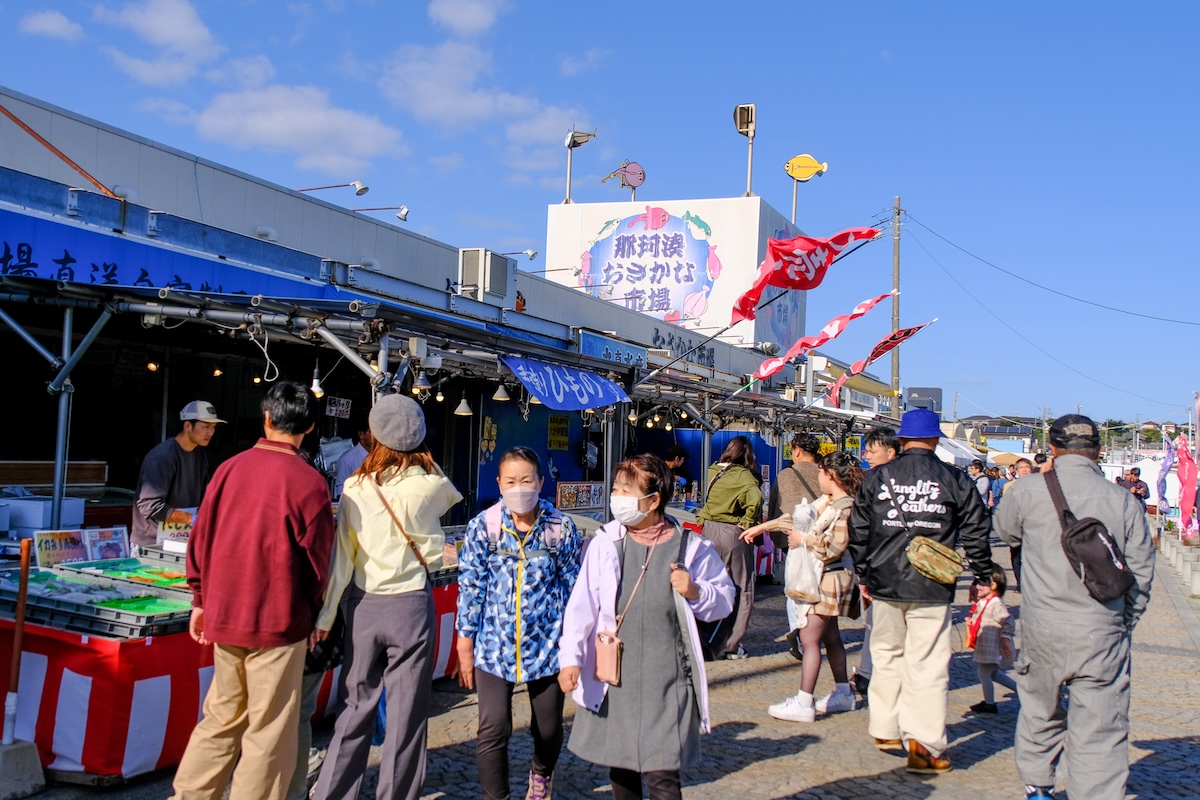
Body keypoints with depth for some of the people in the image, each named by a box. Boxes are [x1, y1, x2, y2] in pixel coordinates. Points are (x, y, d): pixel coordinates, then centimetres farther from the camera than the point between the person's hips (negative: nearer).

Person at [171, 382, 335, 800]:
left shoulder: (229, 468, 1)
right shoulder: (308, 481, -13)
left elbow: (201, 540, 6)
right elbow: (317, 559, -8)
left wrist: (202, 600, 16)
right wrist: (313, 612, 7)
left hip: (224, 615, 5)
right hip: (278, 621, -5)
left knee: (222, 717, 20)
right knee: (269, 731, 6)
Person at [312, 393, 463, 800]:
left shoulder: (355, 487, -4)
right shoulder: (430, 484, -8)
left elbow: (341, 555, -3)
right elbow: (450, 497, 17)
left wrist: (325, 615, 2)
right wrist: (424, 461, 12)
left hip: (363, 604, 3)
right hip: (410, 604, -2)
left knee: (357, 706, 16)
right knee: (406, 713, 7)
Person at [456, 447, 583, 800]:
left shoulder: (561, 528, -5)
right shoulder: (483, 526, -6)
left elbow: (573, 587, 2)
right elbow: (471, 587, -2)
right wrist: (465, 647, 0)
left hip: (547, 644, 1)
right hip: (495, 646, -1)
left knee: (549, 730, 15)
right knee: (493, 730, -9)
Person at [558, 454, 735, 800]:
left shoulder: (690, 548, -3)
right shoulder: (606, 542, -1)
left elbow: (724, 599, 5)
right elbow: (582, 603, -2)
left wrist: (696, 592, -14)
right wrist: (570, 656, -9)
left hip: (666, 680, -2)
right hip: (613, 676, 3)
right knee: (620, 766, 16)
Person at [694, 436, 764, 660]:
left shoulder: (713, 471, 7)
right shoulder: (743, 475, -12)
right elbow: (755, 498, -28)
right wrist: (747, 523, -18)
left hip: (709, 530, 6)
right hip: (731, 534, -6)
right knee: (741, 591, 6)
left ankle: (707, 640, 22)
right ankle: (730, 646, 8)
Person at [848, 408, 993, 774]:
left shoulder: (877, 477, 3)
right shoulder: (955, 480, -3)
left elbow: (858, 531, 6)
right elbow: (976, 533, 1)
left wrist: (863, 576, 17)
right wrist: (983, 577, 14)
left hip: (884, 584, 3)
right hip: (931, 589, -3)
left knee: (887, 657, 17)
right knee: (927, 665, 0)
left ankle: (885, 730, 27)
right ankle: (924, 745, -1)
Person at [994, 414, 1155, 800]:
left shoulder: (1028, 490, -5)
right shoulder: (1124, 500, -2)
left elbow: (1005, 531, 15)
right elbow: (1141, 573, 4)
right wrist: (1123, 624, 16)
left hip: (1042, 630, 1)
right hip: (1103, 634, -1)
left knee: (1040, 712, 21)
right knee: (1101, 731, 3)